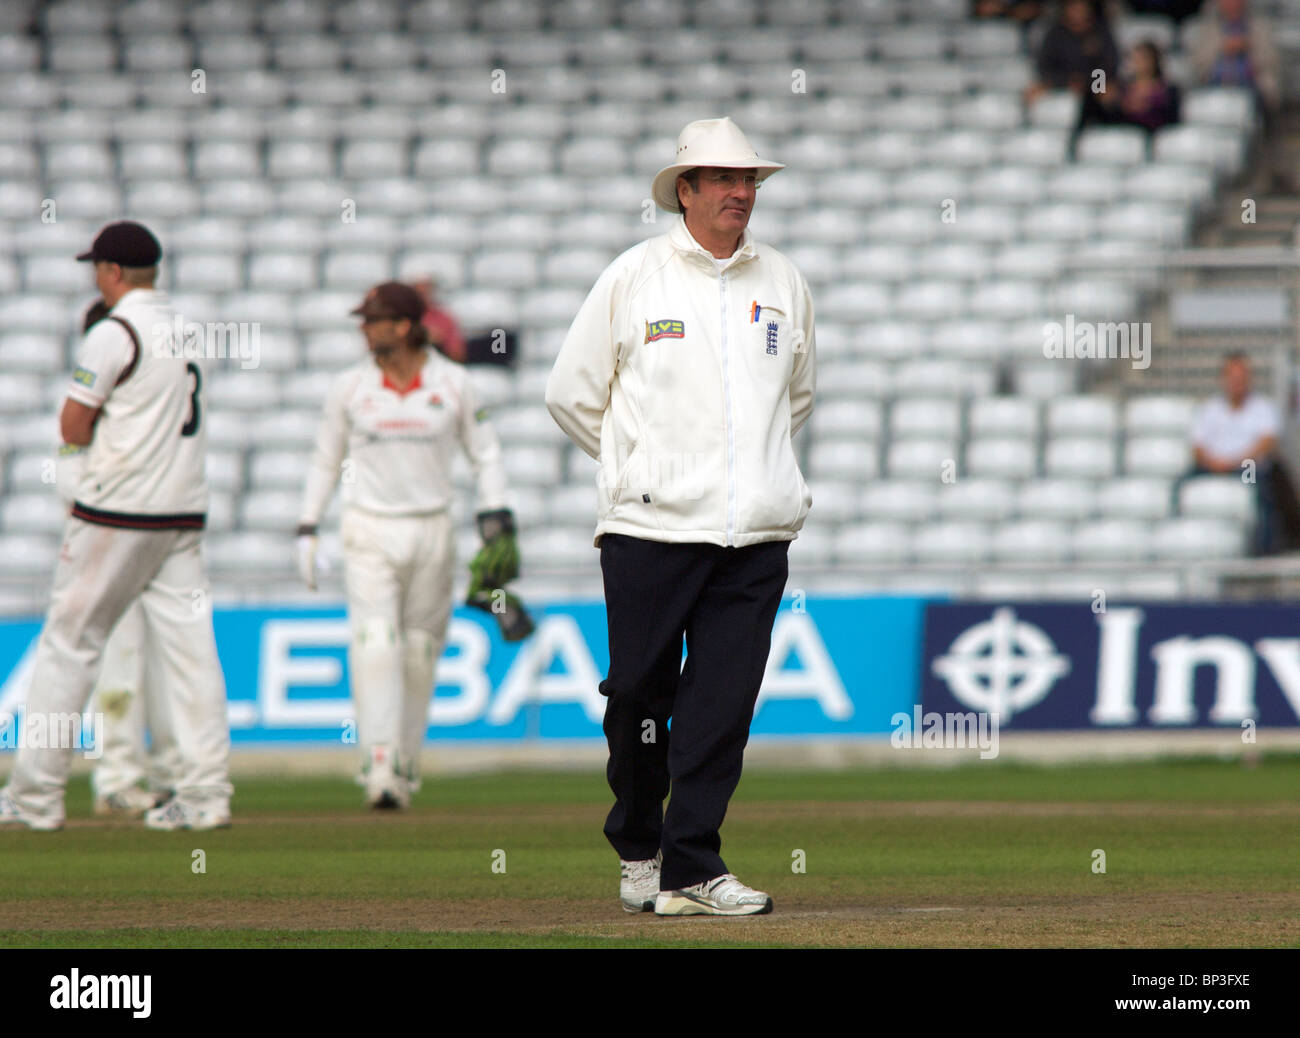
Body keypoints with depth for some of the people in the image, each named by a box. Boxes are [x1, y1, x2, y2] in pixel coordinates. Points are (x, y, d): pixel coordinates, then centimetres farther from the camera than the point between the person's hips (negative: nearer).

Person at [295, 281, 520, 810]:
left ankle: (405, 767, 17)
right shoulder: (350, 387, 3)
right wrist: (307, 528, 7)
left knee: (420, 653, 5)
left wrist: (495, 518, -2)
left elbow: (484, 452, 8)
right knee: (375, 646, -15)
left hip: (432, 532, 1)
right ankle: (379, 770, -22)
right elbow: (325, 460, 11)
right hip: (369, 533, -1)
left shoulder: (453, 384, 0)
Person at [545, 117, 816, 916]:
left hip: (755, 535, 3)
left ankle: (692, 869, -3)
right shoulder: (633, 278, 2)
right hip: (651, 527, -3)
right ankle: (638, 848, 20)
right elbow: (572, 393, 8)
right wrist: (638, 468, 10)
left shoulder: (784, 284, 13)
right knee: (639, 693, 0)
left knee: (724, 701, -5)